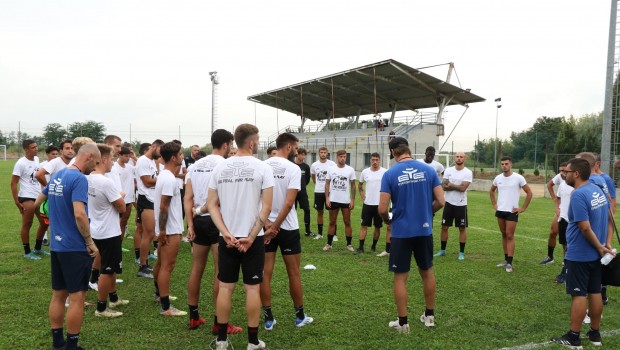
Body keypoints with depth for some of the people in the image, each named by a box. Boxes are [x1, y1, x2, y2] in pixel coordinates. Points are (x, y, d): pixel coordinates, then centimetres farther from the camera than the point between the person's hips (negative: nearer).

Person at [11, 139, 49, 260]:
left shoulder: (37, 159, 8)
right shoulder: (21, 163, -13)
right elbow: (13, 183, -12)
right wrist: (17, 202, -15)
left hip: (39, 197, 8)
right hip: (27, 198, -8)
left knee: (45, 223, 14)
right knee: (27, 225, 2)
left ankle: (37, 248, 30)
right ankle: (27, 252, 14)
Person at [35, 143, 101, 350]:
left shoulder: (56, 176, 10)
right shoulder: (79, 179, -17)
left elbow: (37, 202, 25)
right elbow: (79, 214, -27)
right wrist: (90, 242, -16)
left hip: (56, 246, 9)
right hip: (75, 248, -9)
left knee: (58, 295, 15)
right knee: (77, 297, 0)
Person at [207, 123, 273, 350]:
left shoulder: (220, 167, 3)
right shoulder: (262, 168, -8)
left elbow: (211, 204, 0)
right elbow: (266, 207, -12)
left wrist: (226, 233, -6)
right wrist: (251, 237, -8)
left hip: (226, 238, 3)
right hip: (253, 238, -3)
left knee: (225, 287, 11)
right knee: (252, 288, 6)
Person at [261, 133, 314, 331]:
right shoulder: (293, 168, -11)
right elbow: (289, 203, -18)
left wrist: (267, 223, -10)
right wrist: (275, 226, -14)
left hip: (266, 226, 4)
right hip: (287, 227, -3)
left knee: (266, 273, 8)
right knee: (294, 273, 10)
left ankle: (268, 318, 14)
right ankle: (300, 316, 22)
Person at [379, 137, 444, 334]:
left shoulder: (390, 174, -10)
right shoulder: (428, 170, -2)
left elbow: (382, 209, -13)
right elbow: (440, 201, -2)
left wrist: (387, 220, 9)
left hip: (401, 231, -3)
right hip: (424, 230, 4)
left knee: (400, 277, 8)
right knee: (427, 271, 20)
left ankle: (403, 323, 15)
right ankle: (429, 316, 33)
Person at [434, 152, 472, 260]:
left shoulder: (468, 172, -7)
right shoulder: (448, 170, 1)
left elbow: (463, 188, -18)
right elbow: (443, 186, -8)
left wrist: (451, 185, -8)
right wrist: (457, 186, -16)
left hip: (461, 204, -3)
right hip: (449, 203, 3)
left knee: (462, 228, 4)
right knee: (444, 227, 8)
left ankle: (461, 252, 13)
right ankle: (442, 250, 20)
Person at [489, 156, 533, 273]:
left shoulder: (518, 178, -10)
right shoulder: (498, 178, 4)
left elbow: (529, 193, -5)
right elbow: (491, 191, 23)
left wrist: (523, 208, -7)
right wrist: (494, 204, 13)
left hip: (512, 212, -5)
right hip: (500, 211, 5)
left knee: (510, 236, -5)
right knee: (504, 235, 12)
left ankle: (509, 263, -3)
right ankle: (506, 259, 21)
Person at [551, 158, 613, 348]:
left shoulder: (578, 195, -22)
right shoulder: (598, 190, 7)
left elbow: (585, 228, -25)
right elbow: (608, 219, 14)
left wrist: (600, 247, -12)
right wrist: (607, 244, 8)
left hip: (579, 255, -8)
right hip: (595, 254, 8)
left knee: (579, 295, -1)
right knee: (595, 292, 15)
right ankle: (595, 334, 26)